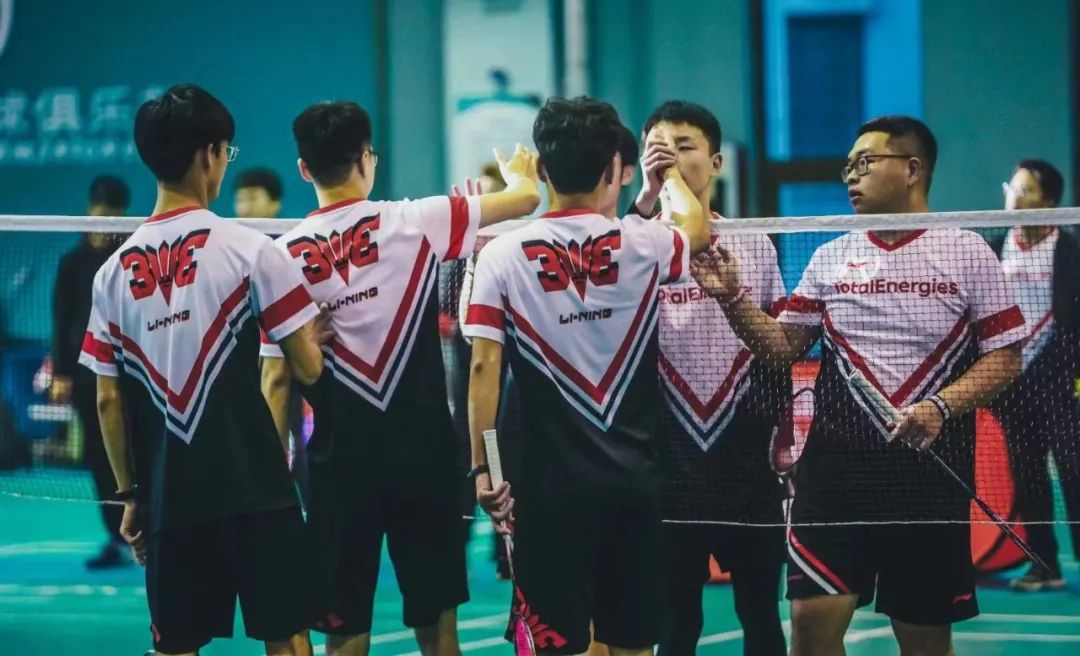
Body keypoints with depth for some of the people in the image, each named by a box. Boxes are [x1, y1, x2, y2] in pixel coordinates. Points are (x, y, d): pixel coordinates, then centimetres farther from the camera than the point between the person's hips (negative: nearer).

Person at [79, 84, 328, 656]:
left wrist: (130, 494, 16)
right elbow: (308, 367, -6)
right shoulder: (248, 249, -7)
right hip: (253, 490, -4)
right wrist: (314, 335, 15)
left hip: (167, 498, 4)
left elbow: (108, 401, 8)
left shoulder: (115, 270, 5)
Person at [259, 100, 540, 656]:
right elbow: (526, 198, 5)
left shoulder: (286, 255, -2)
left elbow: (277, 378, -2)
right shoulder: (411, 223, -5)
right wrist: (518, 172, 28)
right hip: (424, 453, 0)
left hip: (341, 463, 1)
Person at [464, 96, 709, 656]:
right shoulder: (642, 244, -1)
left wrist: (482, 466, -5)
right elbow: (696, 228, 23)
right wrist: (668, 173, 40)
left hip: (552, 482, -2)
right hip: (635, 480, 2)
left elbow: (485, 366, -10)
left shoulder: (503, 255, -6)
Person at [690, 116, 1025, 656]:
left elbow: (1004, 357, -2)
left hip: (932, 470, -2)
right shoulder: (830, 258, 9)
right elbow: (782, 347, 11)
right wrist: (733, 298, -5)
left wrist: (940, 407, -18)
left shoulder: (968, 253, 0)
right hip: (836, 465, 2)